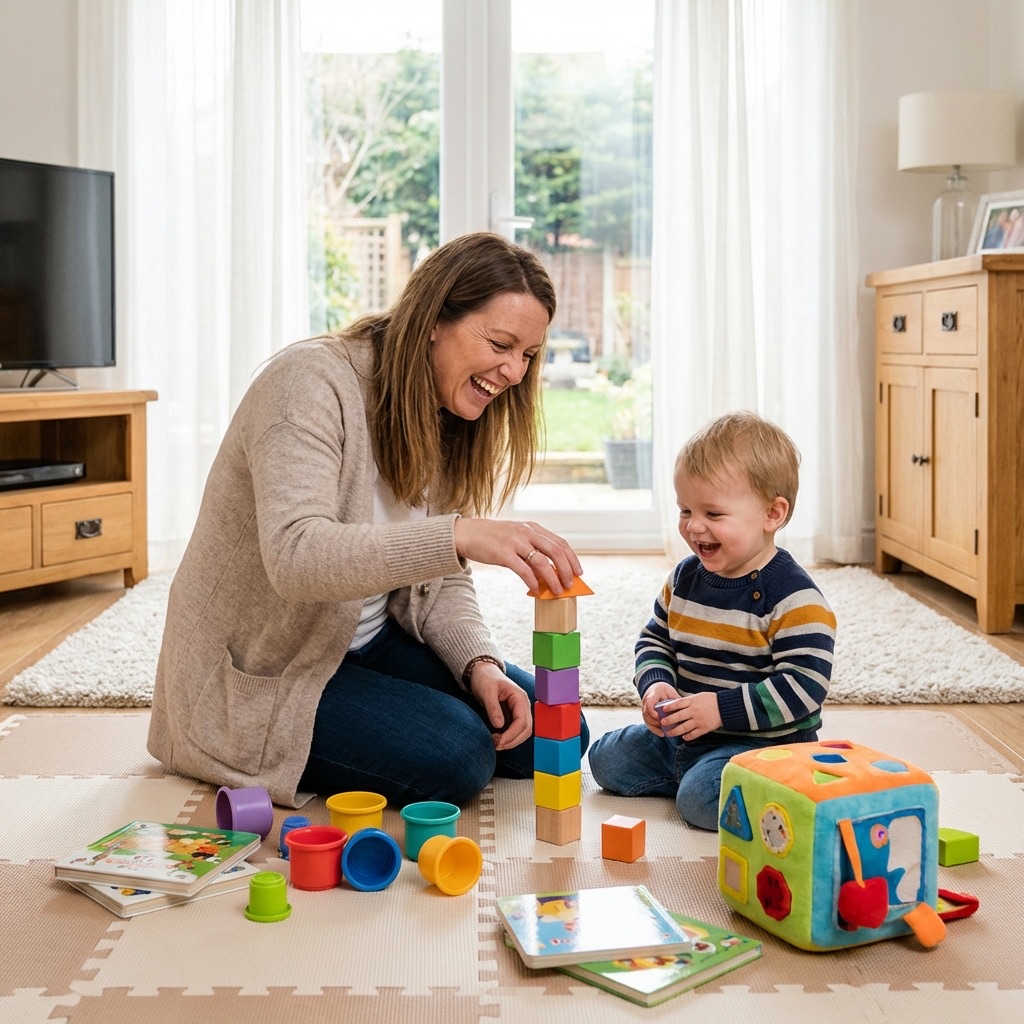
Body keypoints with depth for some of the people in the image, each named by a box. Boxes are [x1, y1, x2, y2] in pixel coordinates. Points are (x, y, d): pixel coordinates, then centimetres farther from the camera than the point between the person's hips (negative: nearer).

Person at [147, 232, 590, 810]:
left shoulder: (447, 420, 3)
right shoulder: (312, 382, -23)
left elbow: (443, 579, 4)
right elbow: (295, 555, -38)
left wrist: (480, 664, -16)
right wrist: (459, 535, -49)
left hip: (369, 642, 8)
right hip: (260, 673, -8)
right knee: (456, 756, -25)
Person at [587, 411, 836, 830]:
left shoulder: (793, 598, -18)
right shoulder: (685, 578, 5)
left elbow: (803, 687, -22)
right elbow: (655, 640, 16)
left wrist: (722, 709, -26)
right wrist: (655, 685, -6)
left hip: (765, 742, -8)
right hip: (682, 733, 8)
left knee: (702, 798, -30)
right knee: (606, 759, 5)